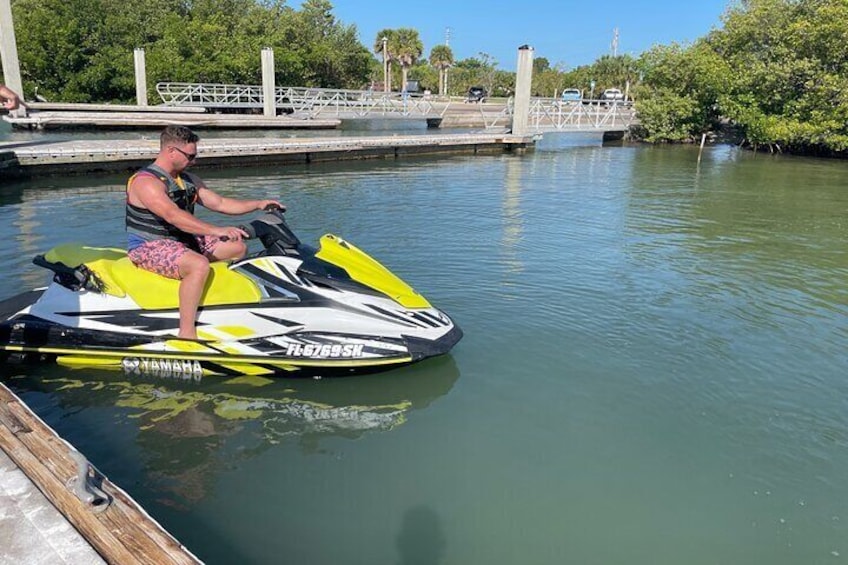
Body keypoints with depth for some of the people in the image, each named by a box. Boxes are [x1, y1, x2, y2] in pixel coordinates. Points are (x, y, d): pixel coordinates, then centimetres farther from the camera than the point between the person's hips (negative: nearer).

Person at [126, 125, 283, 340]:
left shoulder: (189, 180, 11)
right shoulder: (145, 182, -18)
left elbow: (219, 203, 15)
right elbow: (173, 215, -34)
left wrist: (258, 204, 5)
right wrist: (216, 230, -45)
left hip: (184, 241, 9)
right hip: (149, 248, -9)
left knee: (238, 248, 4)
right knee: (199, 265, -37)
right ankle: (186, 334, -34)